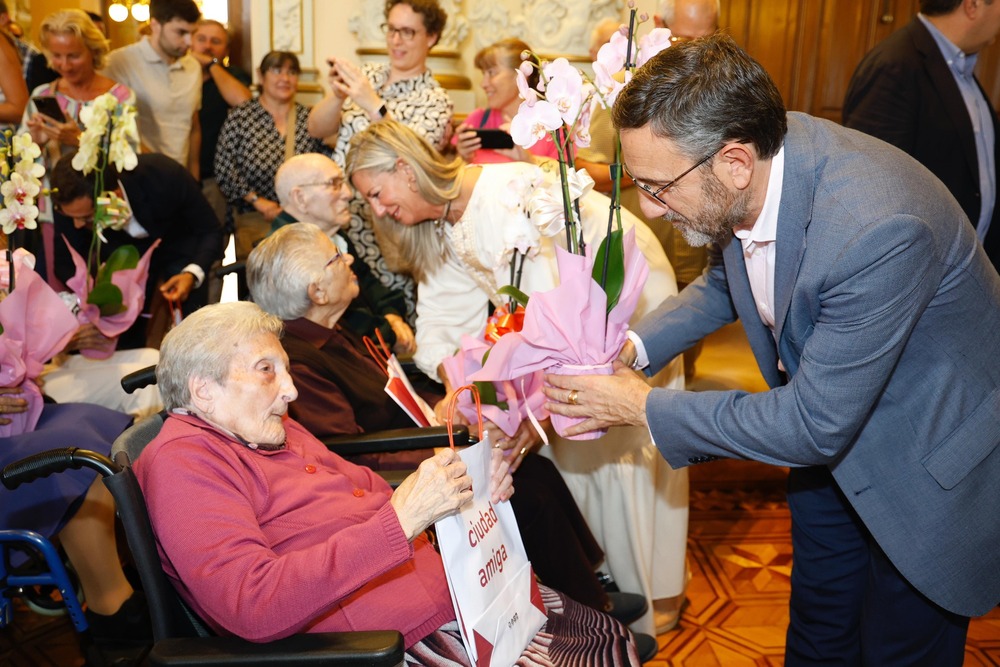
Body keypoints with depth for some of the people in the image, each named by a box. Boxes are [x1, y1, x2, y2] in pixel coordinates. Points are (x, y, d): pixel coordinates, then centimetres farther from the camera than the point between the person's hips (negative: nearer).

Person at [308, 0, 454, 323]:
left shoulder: (434, 100, -5)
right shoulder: (366, 75, 9)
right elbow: (316, 129, 2)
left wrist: (374, 105, -31)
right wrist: (338, 95, -17)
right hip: (337, 220, 4)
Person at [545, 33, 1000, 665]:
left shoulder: (877, 232, -39)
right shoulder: (748, 173, -15)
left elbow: (815, 425, -31)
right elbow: (726, 278, 7)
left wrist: (645, 408, -24)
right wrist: (638, 345, -9)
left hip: (930, 463, -6)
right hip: (834, 447, 7)